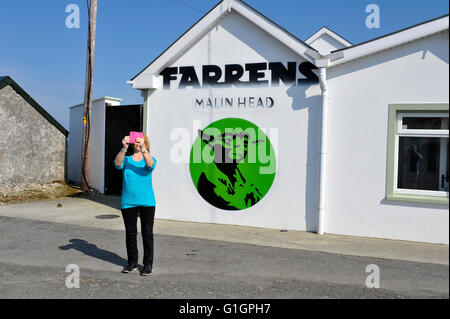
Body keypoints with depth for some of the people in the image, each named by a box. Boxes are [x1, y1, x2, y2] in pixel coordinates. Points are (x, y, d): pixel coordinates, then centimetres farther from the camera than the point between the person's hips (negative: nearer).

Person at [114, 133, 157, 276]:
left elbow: (150, 165, -20)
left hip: (147, 202, -2)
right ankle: (132, 262, 23)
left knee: (147, 233, 1)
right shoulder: (126, 160, 8)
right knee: (130, 233, 9)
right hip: (128, 202, 2)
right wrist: (124, 148, -31)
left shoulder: (150, 159, 5)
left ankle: (148, 264, 11)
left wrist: (142, 148, -34)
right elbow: (117, 163, -15)